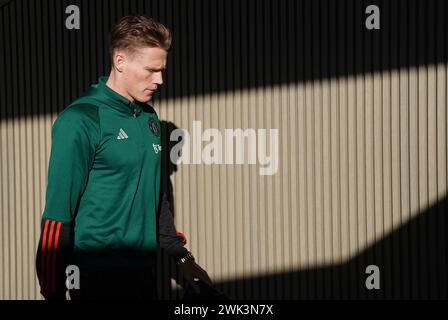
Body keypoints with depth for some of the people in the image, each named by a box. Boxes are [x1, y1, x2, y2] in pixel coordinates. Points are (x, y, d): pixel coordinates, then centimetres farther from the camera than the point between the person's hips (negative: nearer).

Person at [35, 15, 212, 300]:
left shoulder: (149, 118, 10)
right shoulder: (80, 121, -13)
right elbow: (58, 213, -16)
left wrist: (182, 257, 19)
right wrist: (53, 292, -16)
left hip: (144, 273, 7)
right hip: (98, 277, -7)